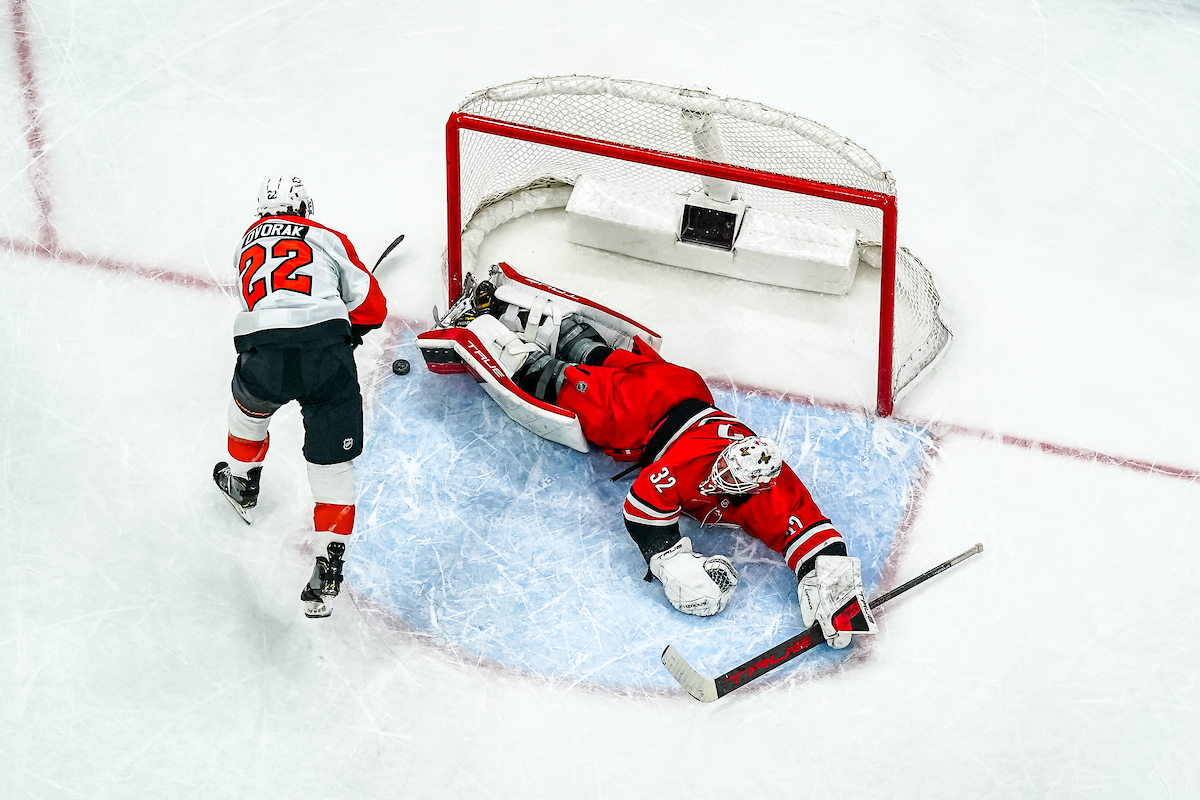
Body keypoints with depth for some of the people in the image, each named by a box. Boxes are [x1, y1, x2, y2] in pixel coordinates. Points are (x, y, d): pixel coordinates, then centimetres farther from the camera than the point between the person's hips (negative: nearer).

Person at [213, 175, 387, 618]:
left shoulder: (248, 244, 28)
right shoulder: (329, 239, 19)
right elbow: (371, 308, 17)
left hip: (263, 354, 2)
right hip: (327, 353, -2)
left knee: (248, 408, 36)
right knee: (333, 464, 7)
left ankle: (242, 485, 57)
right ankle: (328, 564, 1)